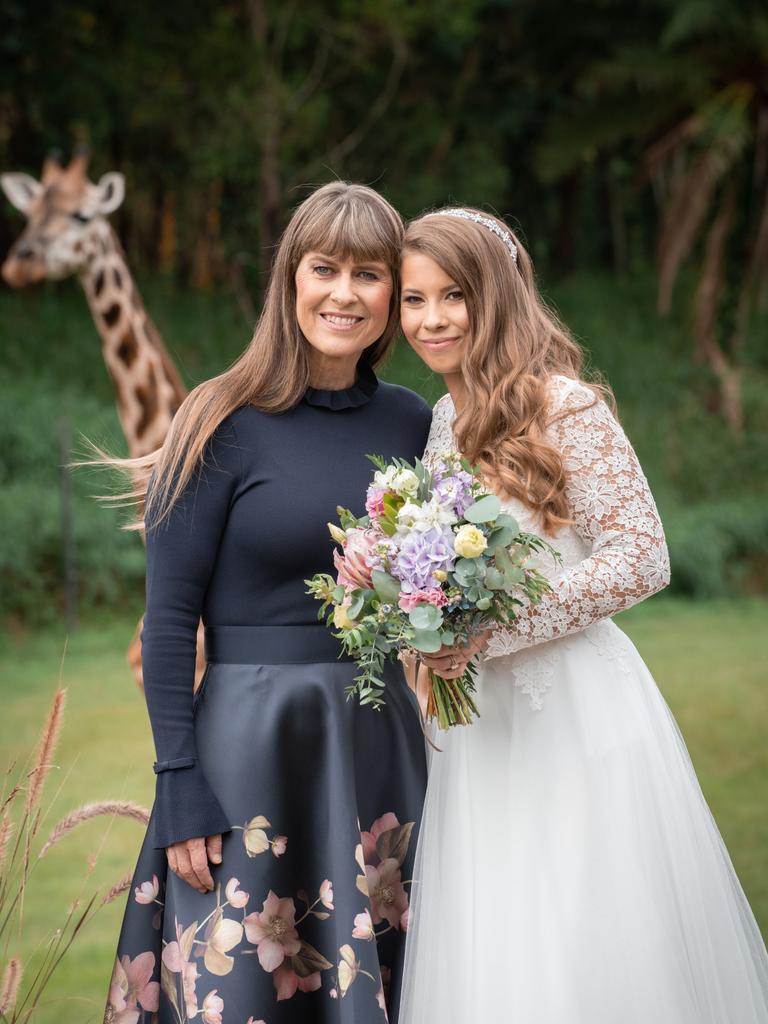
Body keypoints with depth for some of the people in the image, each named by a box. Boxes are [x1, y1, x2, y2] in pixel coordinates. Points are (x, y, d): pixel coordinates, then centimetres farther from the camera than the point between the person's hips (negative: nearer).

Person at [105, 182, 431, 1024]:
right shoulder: (227, 424, -8)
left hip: (381, 739, 5)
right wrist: (180, 787, -13)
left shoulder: (411, 422, 6)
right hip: (253, 737, -4)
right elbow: (168, 615, -9)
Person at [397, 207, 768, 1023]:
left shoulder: (564, 405, -10)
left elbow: (641, 559, -15)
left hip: (574, 716, -7)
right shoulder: (441, 421, 12)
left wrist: (487, 631, -18)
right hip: (482, 724, 7)